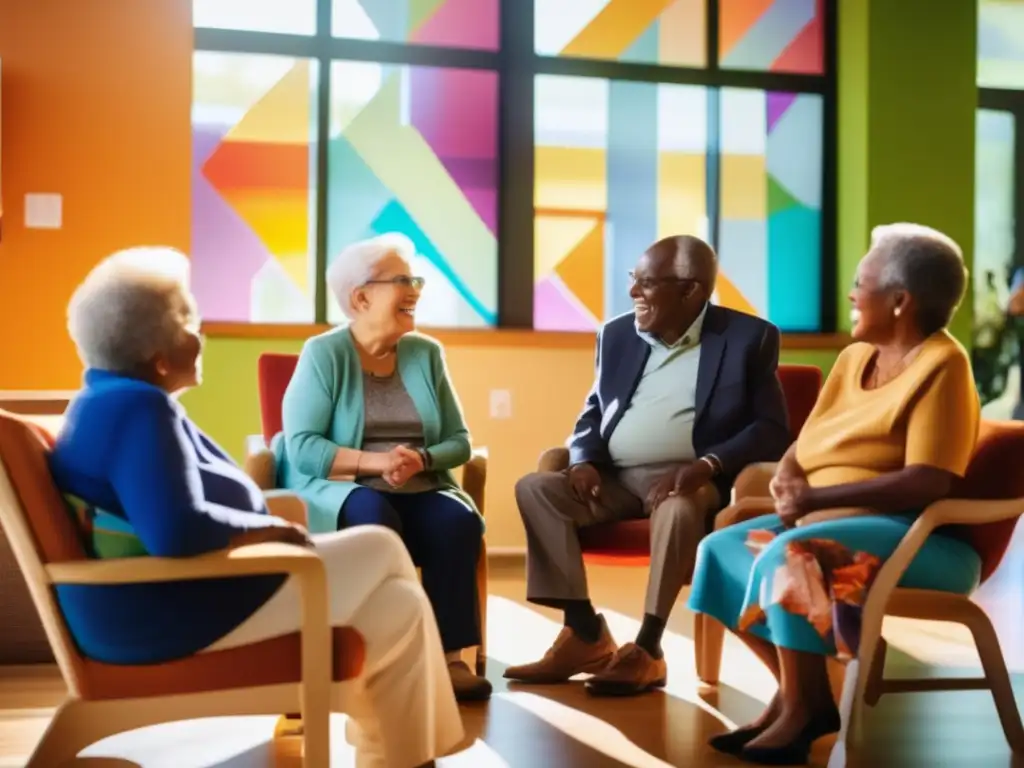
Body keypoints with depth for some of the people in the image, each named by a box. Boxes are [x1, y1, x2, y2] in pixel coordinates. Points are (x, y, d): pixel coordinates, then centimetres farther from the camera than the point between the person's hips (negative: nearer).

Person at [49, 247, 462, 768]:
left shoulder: (114, 399, 14)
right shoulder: (138, 407, -20)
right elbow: (177, 533, -32)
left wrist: (264, 523, 5)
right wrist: (267, 529, -15)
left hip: (161, 593, 10)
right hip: (163, 612, -10)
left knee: (398, 603, 6)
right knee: (381, 551, -1)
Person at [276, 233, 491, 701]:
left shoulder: (426, 353, 10)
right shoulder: (323, 353, -4)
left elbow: (459, 442, 8)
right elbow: (302, 447, -12)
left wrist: (421, 459, -14)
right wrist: (373, 461, -24)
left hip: (420, 492, 4)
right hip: (341, 490, -3)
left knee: (459, 520, -29)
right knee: (375, 518, -37)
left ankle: (450, 655, -26)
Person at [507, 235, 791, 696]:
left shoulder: (748, 338, -1)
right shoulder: (618, 334, 14)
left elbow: (771, 429, -7)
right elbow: (594, 411, 19)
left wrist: (706, 466, -24)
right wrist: (584, 460, -4)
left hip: (689, 479, -5)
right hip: (615, 477, 5)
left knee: (679, 507, -38)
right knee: (535, 488, -18)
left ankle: (647, 648, -25)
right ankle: (586, 634, -18)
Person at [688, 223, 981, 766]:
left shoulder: (941, 364, -12)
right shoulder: (854, 358, 13)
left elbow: (928, 482, -23)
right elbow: (803, 448, 15)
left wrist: (818, 497, -23)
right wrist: (788, 484, -10)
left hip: (914, 535, -9)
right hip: (830, 520, 9)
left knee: (788, 559, -32)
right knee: (720, 551, -5)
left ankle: (801, 710, -15)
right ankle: (799, 692, -3)